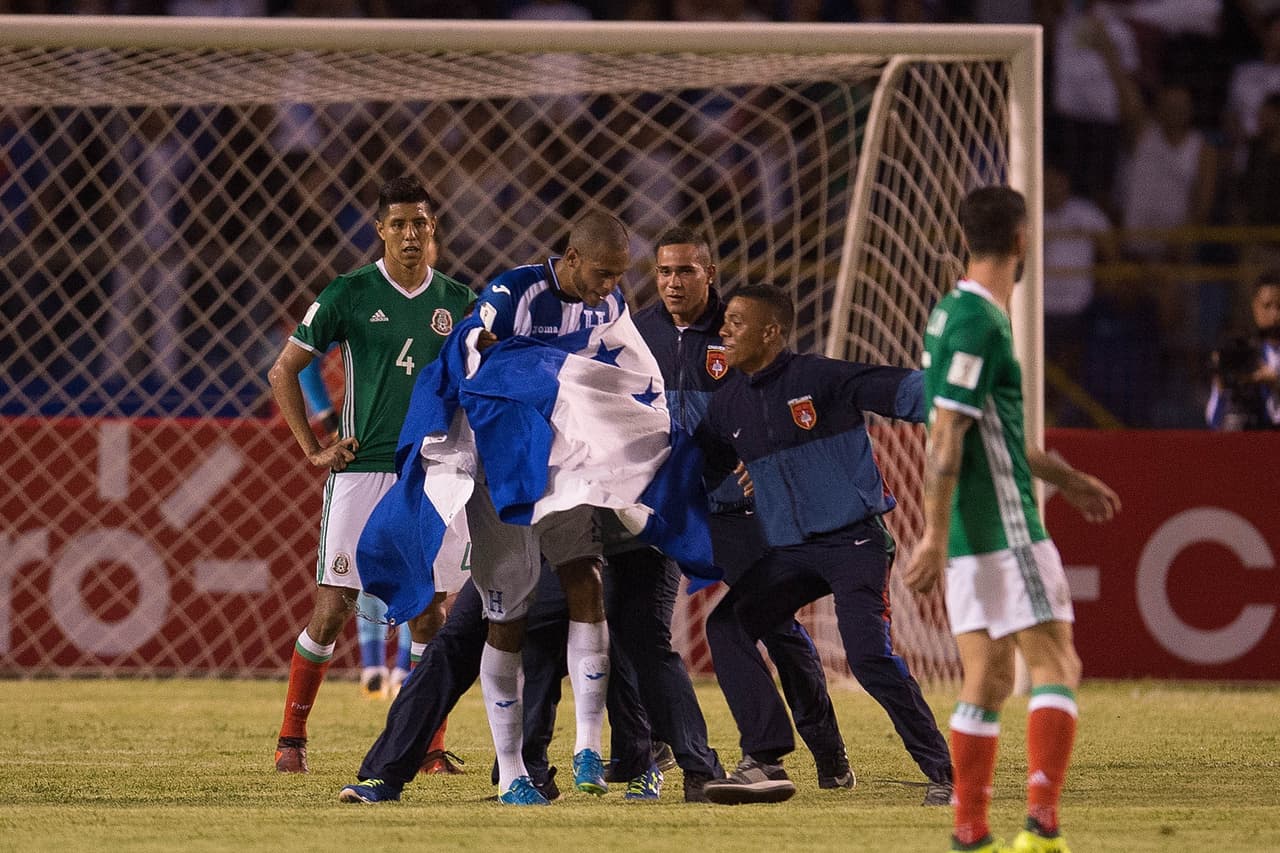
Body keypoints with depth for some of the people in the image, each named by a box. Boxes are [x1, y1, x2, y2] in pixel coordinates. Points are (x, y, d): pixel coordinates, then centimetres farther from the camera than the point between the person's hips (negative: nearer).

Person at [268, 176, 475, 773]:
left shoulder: (457, 301, 8)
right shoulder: (350, 294, 0)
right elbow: (283, 371, 4)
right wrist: (313, 450, 0)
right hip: (362, 472, -3)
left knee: (430, 614, 1)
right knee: (331, 609, -6)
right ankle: (291, 739, 2)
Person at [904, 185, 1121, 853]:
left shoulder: (958, 313, 16)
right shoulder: (979, 323, -15)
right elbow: (945, 436, -20)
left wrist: (1064, 478, 33)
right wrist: (935, 535, -22)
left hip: (970, 540, 9)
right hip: (1004, 529, -9)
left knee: (987, 681, 9)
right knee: (1056, 667, -7)